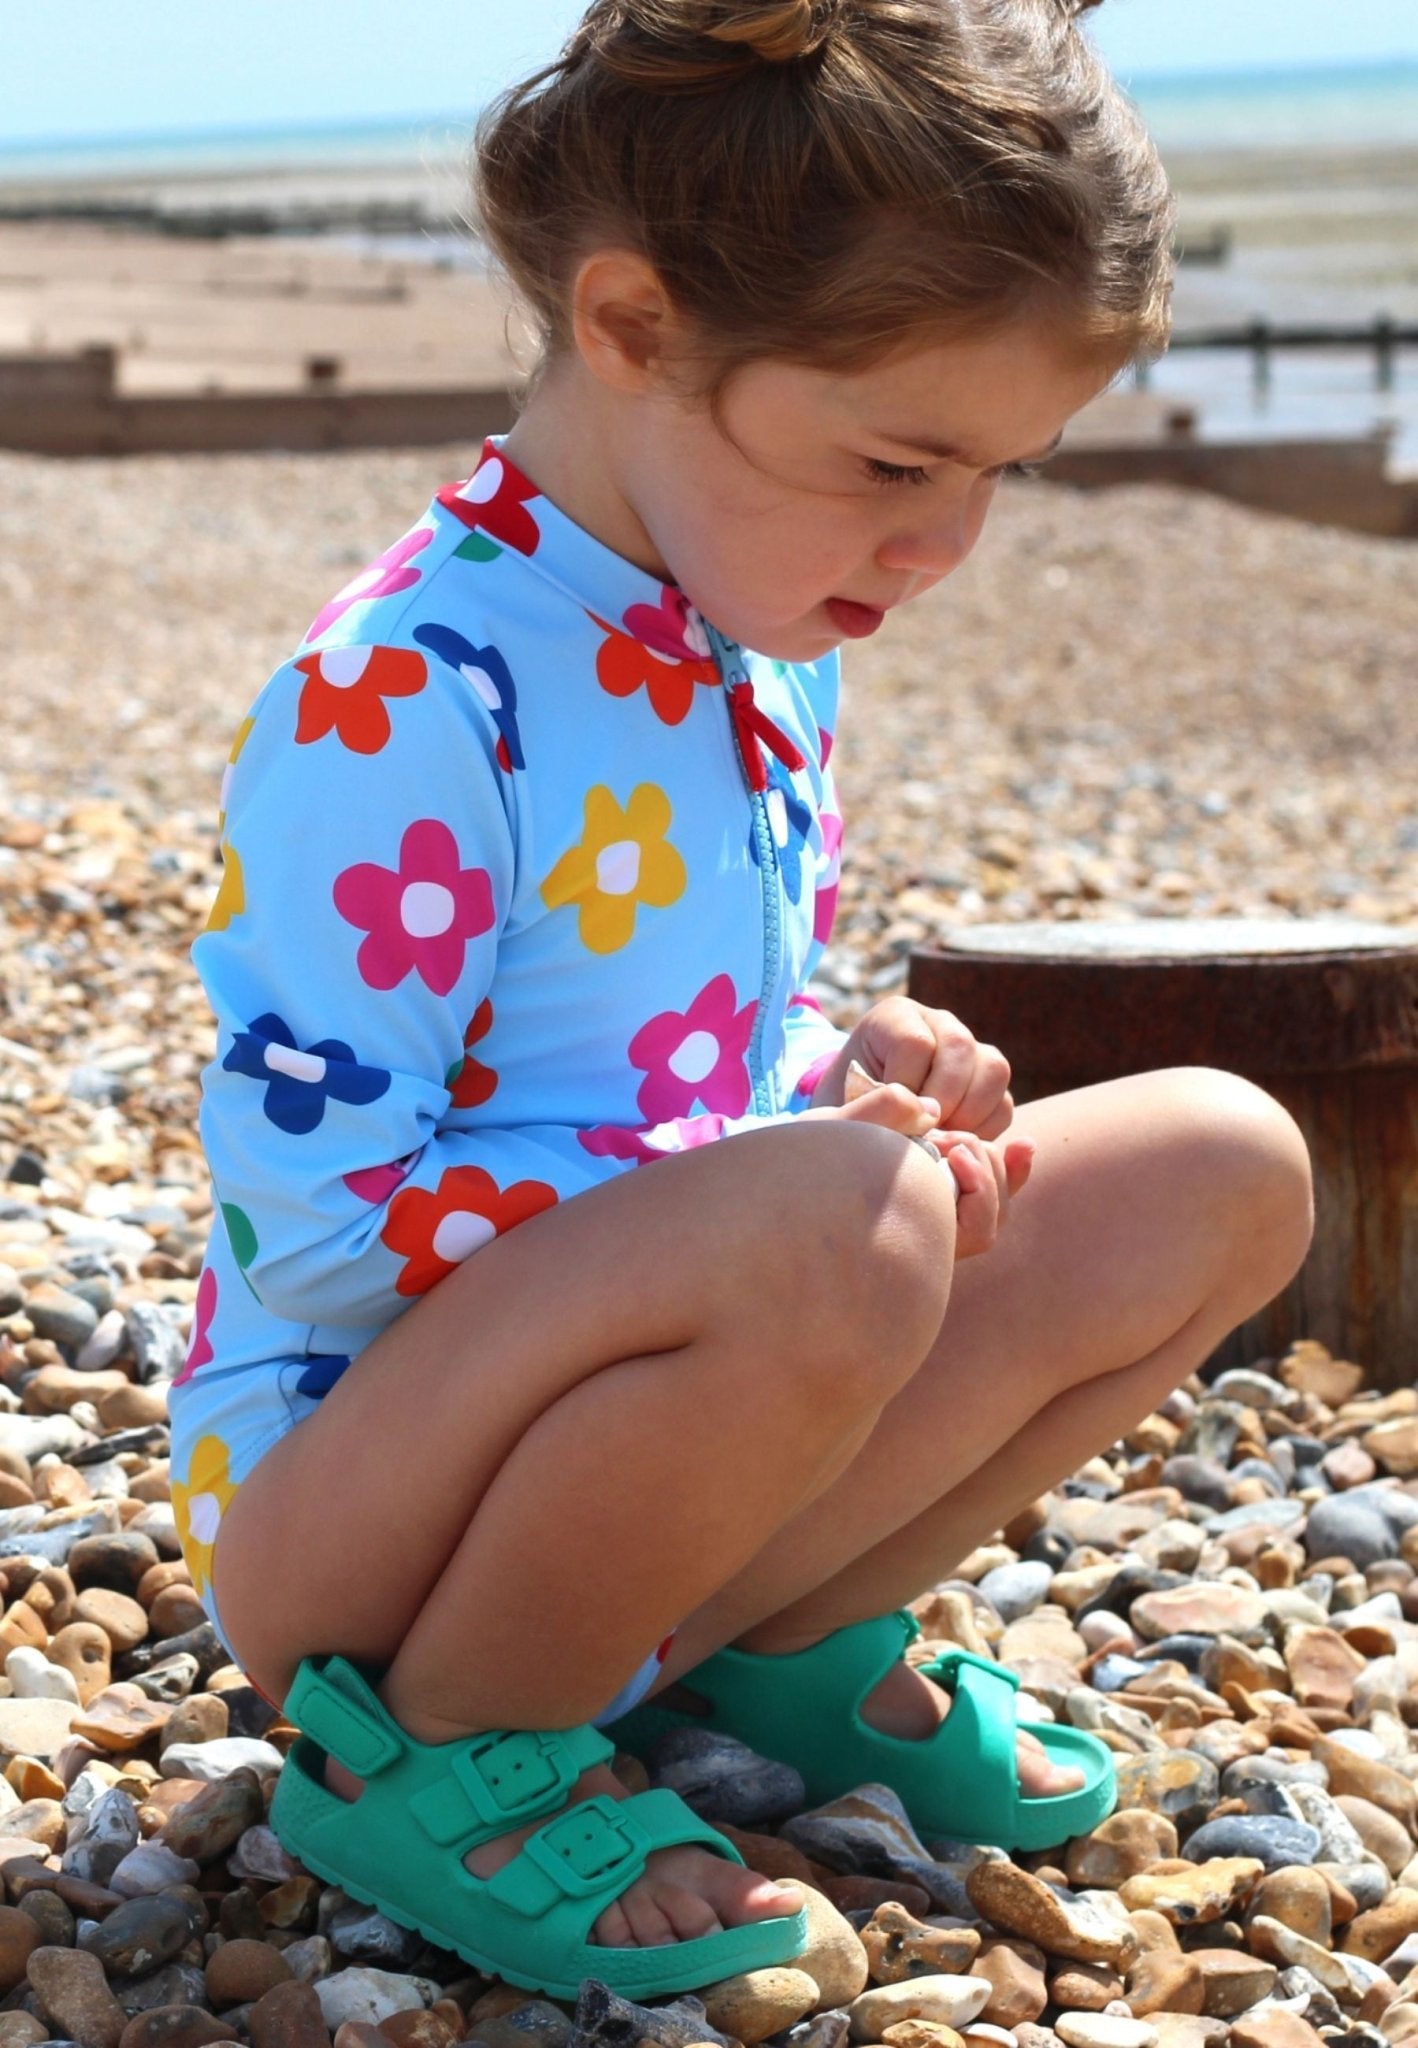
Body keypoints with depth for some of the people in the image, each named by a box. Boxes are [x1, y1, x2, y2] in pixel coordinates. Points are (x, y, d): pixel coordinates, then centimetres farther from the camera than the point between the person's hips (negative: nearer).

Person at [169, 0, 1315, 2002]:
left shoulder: (770, 655, 6)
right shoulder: (395, 704, -22)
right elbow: (314, 1215, -24)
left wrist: (858, 1064, -4)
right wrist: (816, 1166, -23)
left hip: (625, 1475, 8)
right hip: (336, 1520, -8)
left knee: (1223, 1166, -2)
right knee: (833, 1225, -38)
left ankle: (789, 1644, 9)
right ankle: (434, 1756, -13)